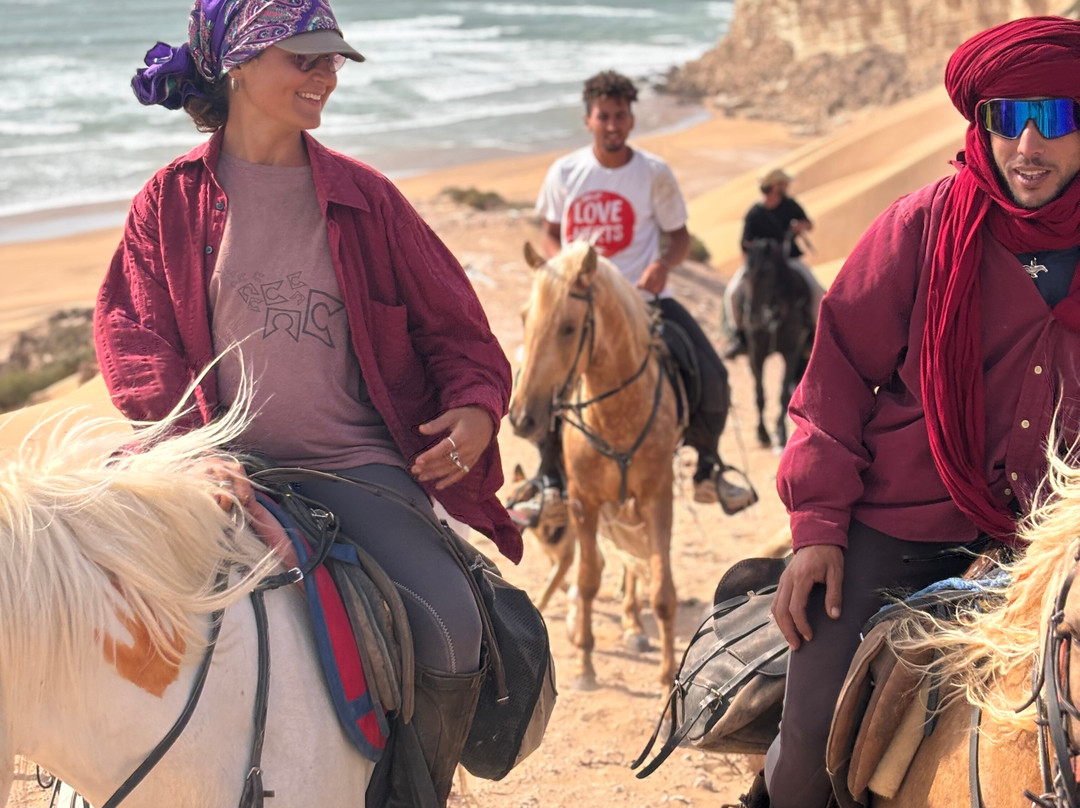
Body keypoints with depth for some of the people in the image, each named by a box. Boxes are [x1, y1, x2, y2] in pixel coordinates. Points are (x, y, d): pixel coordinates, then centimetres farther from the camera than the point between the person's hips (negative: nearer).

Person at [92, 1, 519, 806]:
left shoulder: (364, 197, 7)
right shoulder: (171, 202, 4)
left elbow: (450, 322, 12)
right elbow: (131, 338, 0)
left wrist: (476, 407, -9)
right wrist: (192, 448, -16)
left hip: (357, 464, 1)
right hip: (231, 469, 0)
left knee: (452, 629, -21)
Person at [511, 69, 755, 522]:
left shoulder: (654, 173, -1)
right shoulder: (564, 173, 1)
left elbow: (679, 236, 6)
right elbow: (550, 235, 13)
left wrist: (663, 265, -15)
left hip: (645, 297, 0)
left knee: (711, 375, -14)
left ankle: (708, 471, 10)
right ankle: (550, 485, -6)